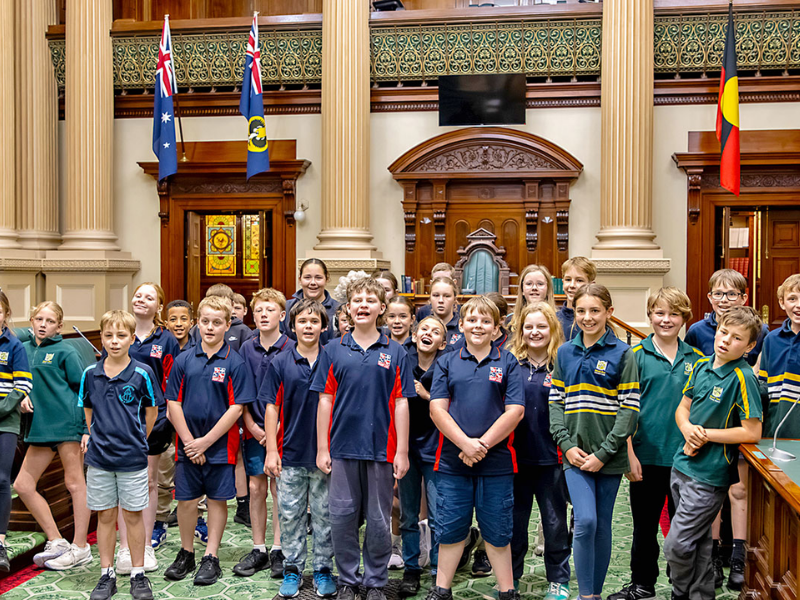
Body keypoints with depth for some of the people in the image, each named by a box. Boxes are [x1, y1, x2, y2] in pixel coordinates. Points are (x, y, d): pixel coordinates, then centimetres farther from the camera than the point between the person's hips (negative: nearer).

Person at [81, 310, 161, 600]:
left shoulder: (142, 373, -8)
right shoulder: (90, 374, 0)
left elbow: (151, 412, 3)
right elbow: (88, 411, 13)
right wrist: (98, 439, 11)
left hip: (132, 457, -2)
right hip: (98, 457, 2)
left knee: (133, 515, 6)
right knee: (105, 516, 10)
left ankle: (138, 575, 19)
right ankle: (106, 575, 22)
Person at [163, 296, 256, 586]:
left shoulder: (235, 363, -7)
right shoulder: (184, 360, 2)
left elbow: (236, 409, -10)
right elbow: (174, 404, 1)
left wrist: (206, 441, -12)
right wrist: (189, 441, -8)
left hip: (220, 445, -2)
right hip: (188, 445, 3)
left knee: (217, 500, 7)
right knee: (186, 500, 9)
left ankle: (211, 558, 19)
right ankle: (186, 555, 27)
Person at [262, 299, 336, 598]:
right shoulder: (281, 363, 1)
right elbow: (272, 408, 3)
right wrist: (271, 451, -2)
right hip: (290, 454, 1)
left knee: (324, 515, 8)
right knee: (290, 515, 8)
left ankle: (324, 569, 21)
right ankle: (293, 569, 22)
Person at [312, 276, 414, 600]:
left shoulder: (395, 352, 2)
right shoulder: (334, 350, 4)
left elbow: (400, 404, 1)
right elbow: (325, 400, 4)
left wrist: (402, 451, -2)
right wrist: (322, 448, 0)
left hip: (381, 449, 0)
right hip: (343, 448, 1)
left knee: (379, 521, 8)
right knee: (342, 518, 7)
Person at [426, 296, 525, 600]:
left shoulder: (508, 362, 4)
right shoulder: (447, 362, 7)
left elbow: (515, 411, -4)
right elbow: (437, 409, -1)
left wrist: (483, 444, -12)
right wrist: (465, 444, -14)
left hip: (496, 461, -1)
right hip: (452, 461, 1)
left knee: (497, 530, 8)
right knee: (450, 528, 9)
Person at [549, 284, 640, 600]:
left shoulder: (622, 354, -3)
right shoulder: (565, 353, 7)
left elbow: (630, 409, -7)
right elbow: (555, 402, 7)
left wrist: (603, 453, -12)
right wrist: (567, 444, -6)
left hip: (609, 455, -1)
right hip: (575, 453, 1)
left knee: (602, 526, 9)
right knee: (585, 521, -14)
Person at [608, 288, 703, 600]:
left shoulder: (696, 358, 5)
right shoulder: (636, 355, -4)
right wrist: (630, 454, -10)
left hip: (685, 457, 2)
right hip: (647, 456, -2)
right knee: (645, 525, 11)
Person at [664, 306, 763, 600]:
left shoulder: (742, 378, -16)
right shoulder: (702, 365, 4)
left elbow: (752, 433, -18)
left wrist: (705, 435, -14)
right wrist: (688, 429, -9)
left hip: (709, 476, -7)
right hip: (682, 465, 7)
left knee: (676, 545, -3)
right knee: (698, 541, 19)